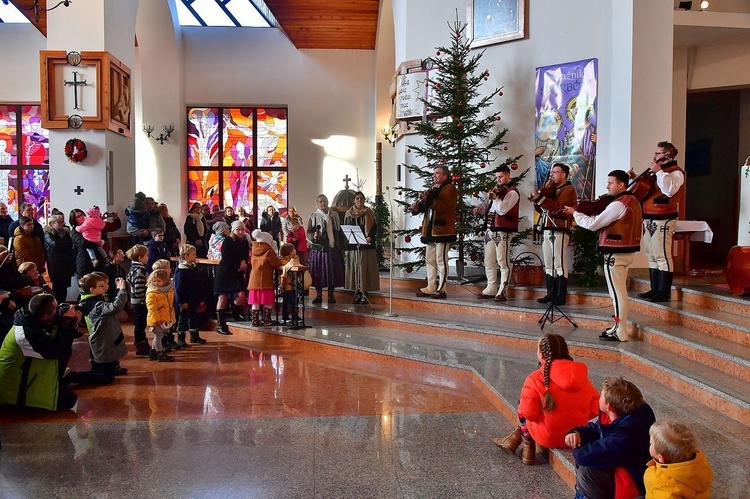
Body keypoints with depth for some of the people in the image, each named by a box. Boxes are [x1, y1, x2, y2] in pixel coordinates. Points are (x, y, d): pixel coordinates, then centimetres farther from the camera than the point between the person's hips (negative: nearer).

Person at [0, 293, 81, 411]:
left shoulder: (30, 319, -6)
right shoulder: (28, 333, -34)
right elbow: (61, 351, -31)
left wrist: (70, 324, -15)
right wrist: (70, 324, -25)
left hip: (24, 371, 9)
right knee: (68, 399, -9)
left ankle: (51, 386, 11)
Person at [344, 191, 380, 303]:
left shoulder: (369, 213, 6)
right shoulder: (348, 214, 10)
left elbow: (374, 228, 3)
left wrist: (370, 237, -17)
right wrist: (345, 247, -1)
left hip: (366, 245, -1)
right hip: (353, 245, 1)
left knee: (365, 268, -4)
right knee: (354, 268, 1)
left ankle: (364, 292, 0)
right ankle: (357, 292, 7)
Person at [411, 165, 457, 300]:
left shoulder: (450, 188, -3)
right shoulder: (434, 189, 24)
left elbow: (444, 206, -19)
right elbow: (427, 205, 22)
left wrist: (429, 200, -27)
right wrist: (418, 206, 2)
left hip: (442, 230, -9)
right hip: (429, 230, 9)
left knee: (441, 260, -7)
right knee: (430, 260, 10)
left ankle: (441, 289, -5)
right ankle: (431, 288, 15)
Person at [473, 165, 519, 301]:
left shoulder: (512, 192, -3)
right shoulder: (496, 190, 21)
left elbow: (503, 210, -15)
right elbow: (486, 208, 23)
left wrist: (495, 198, -13)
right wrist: (479, 210, 5)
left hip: (503, 231, -8)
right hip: (490, 230, 8)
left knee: (503, 262, -7)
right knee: (489, 262, 10)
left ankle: (502, 292, -5)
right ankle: (491, 289, 18)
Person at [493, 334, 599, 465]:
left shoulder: (535, 379, -19)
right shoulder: (583, 378, -3)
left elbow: (528, 413, -17)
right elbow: (595, 408, 0)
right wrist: (574, 419, 14)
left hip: (549, 438, -5)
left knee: (523, 411, 20)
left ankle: (529, 448, 29)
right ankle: (514, 440, 35)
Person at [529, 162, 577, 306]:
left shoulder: (568, 190, -3)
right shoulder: (552, 189, 25)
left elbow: (558, 207, -20)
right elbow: (542, 208, 16)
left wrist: (540, 199, -23)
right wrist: (536, 199, -3)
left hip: (559, 231, -9)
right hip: (547, 230, 9)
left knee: (559, 264, -8)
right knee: (548, 265, 9)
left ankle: (561, 296, -7)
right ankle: (551, 293, 14)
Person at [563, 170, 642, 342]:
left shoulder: (618, 204, -18)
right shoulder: (632, 201, 13)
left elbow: (592, 224, -17)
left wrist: (575, 213, -4)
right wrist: (598, 218, 7)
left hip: (616, 253, -10)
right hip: (627, 251, 10)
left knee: (617, 292, -5)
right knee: (619, 291, 17)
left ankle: (620, 332, 0)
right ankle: (619, 326, 25)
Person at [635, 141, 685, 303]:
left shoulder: (676, 172, -7)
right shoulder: (658, 172, 22)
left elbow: (669, 190, -26)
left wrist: (659, 172, -22)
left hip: (663, 220, -10)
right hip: (649, 220, 10)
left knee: (662, 256, -9)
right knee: (652, 257, 13)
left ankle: (664, 292, -5)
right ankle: (654, 289, 20)